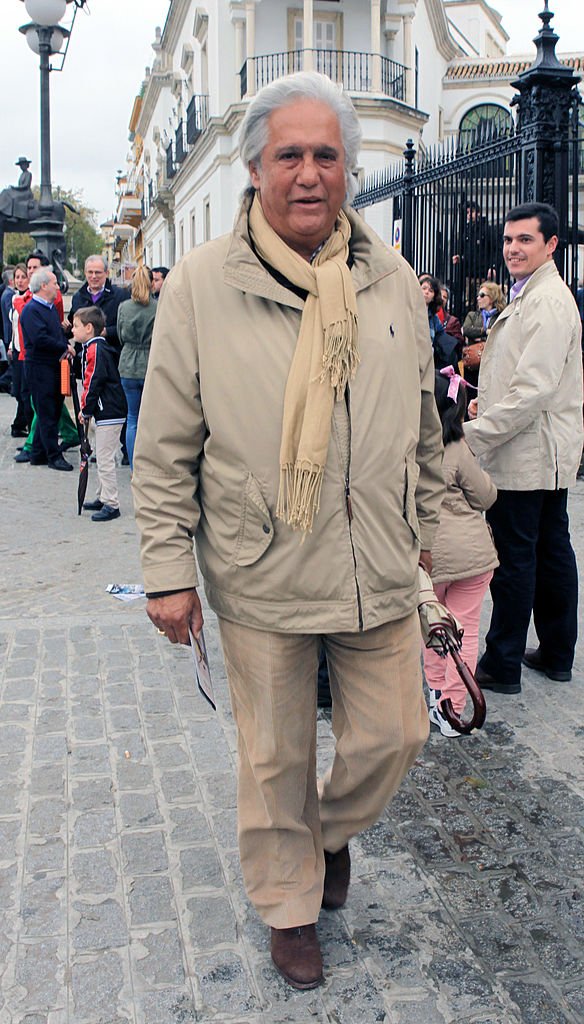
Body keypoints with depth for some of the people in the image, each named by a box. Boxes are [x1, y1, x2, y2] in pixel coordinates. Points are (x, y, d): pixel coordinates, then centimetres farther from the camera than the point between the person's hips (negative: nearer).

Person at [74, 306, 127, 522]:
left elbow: (94, 383, -19)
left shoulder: (96, 350, -16)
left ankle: (111, 505, -2)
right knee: (102, 458, 18)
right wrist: (88, 410, 19)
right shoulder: (98, 348, 16)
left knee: (105, 460, -7)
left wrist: (86, 410, -10)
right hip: (108, 412, 11)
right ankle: (103, 498, 28)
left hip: (109, 413, -11)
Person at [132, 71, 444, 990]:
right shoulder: (200, 284, -7)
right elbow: (166, 449, -5)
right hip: (259, 579, -3)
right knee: (275, 758, 13)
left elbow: (424, 426, 13)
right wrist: (168, 568, -6)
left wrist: (422, 526, 17)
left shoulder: (392, 281, 3)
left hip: (379, 572, 3)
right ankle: (290, 905, 38)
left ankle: (334, 828, 48)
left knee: (391, 734, 15)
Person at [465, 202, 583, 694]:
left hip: (527, 455, -11)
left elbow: (535, 390, -26)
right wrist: (489, 399, 10)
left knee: (514, 557, -3)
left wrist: (474, 435, -23)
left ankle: (502, 665, 7)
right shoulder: (529, 295, 16)